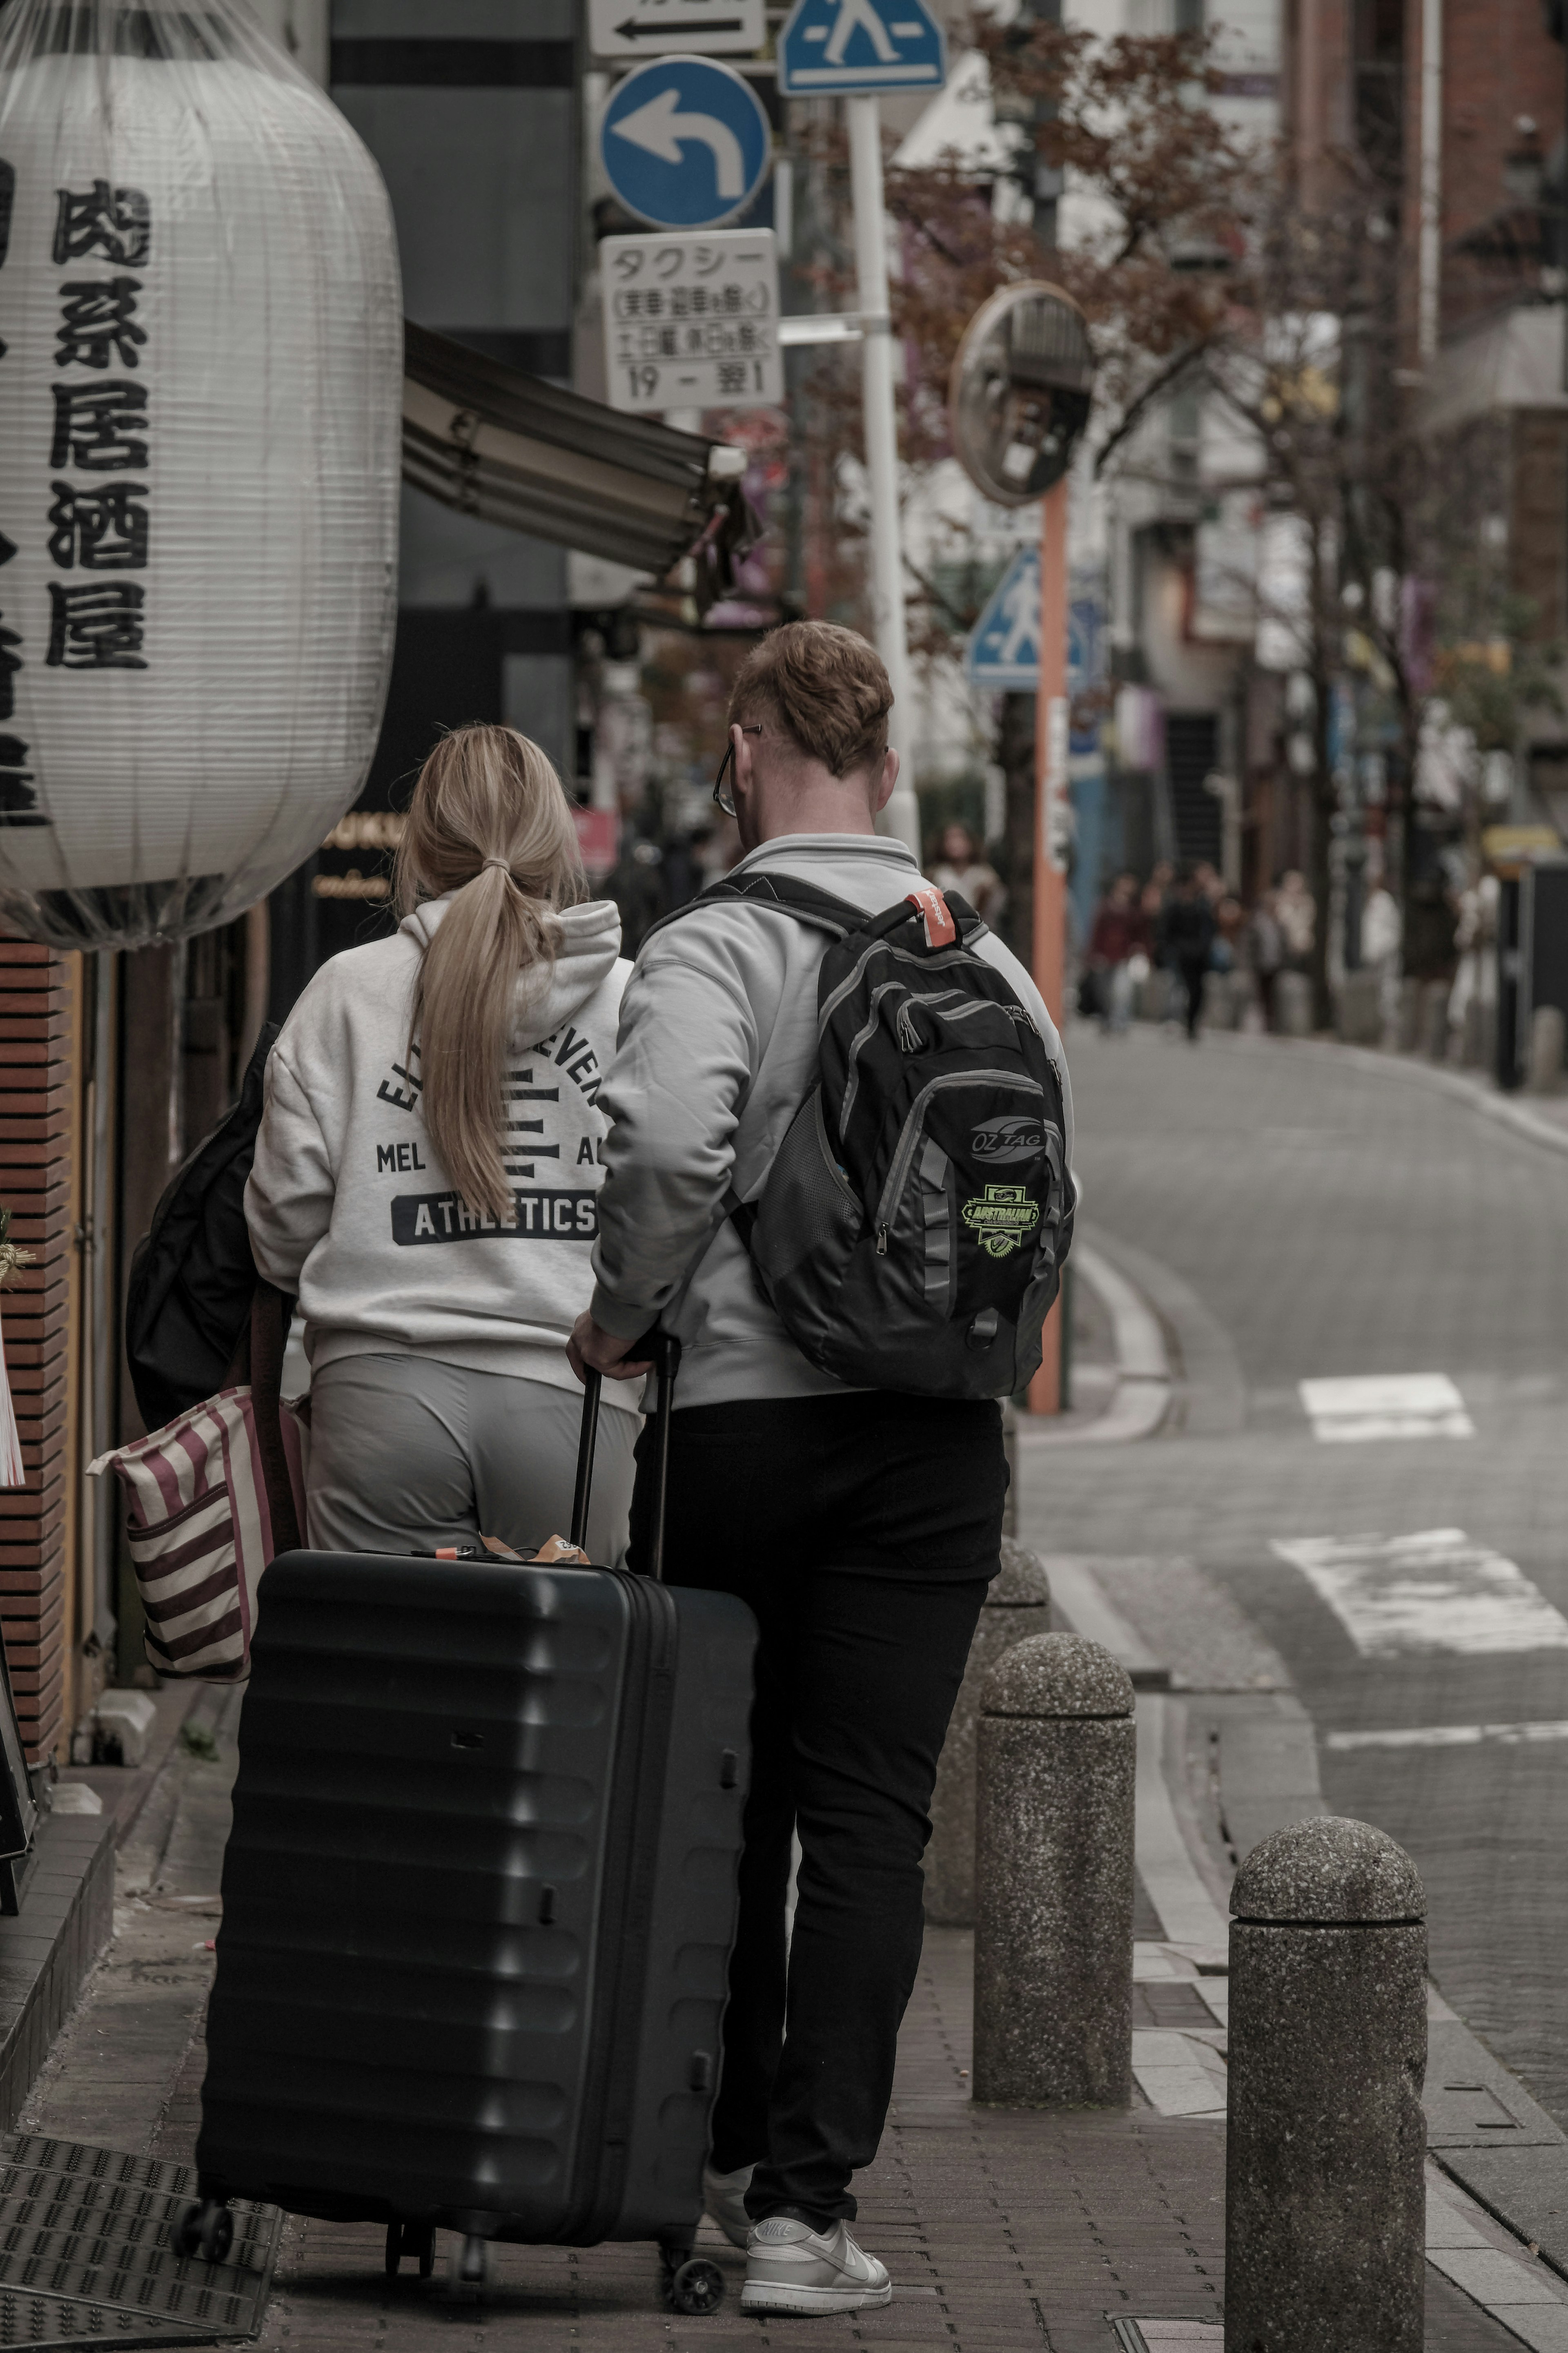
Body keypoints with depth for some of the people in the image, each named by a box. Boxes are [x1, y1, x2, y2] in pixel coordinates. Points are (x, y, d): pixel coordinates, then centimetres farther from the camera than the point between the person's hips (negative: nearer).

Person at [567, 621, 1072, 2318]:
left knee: (727, 1798, 13)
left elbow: (668, 1141, -24)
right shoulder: (988, 962, 8)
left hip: (744, 1413, -3)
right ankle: (806, 2199, -7)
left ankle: (729, 2148, 25)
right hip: (938, 1431, 3)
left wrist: (623, 1313, -9)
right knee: (870, 1817, 0)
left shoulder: (716, 949, -8)